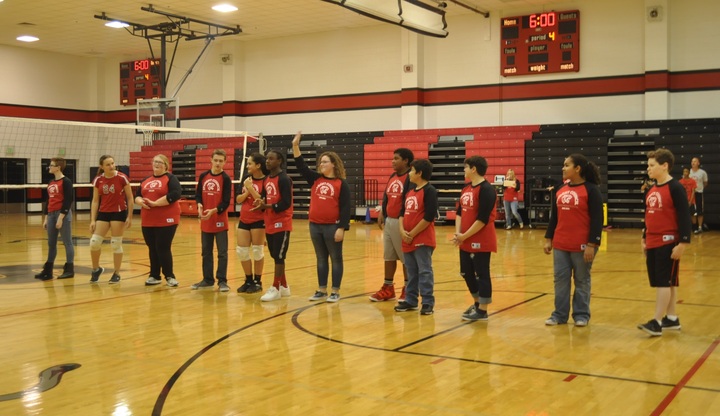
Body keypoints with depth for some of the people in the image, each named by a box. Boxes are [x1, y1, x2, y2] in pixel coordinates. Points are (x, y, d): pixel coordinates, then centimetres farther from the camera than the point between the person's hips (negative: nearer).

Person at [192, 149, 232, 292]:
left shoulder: (226, 179, -7)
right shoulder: (203, 176, 5)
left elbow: (226, 202, -11)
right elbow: (198, 194, 8)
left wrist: (214, 211, -26)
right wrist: (199, 205, -13)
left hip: (220, 221, -4)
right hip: (205, 220, 4)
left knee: (222, 252, -1)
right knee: (206, 252, 12)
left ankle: (222, 281, 6)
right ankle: (207, 279, 23)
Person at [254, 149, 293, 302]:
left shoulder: (284, 179, -12)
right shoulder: (267, 179, 13)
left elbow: (286, 203, -19)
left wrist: (267, 206, -25)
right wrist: (261, 203, -5)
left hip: (281, 224, -8)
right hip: (270, 225, 8)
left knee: (279, 256, -4)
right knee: (276, 256, 13)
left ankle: (275, 289, 2)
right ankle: (284, 286, 23)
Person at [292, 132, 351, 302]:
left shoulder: (341, 184, -6)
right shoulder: (315, 179, 9)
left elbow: (345, 208, -9)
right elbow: (302, 167, 5)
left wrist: (342, 228, -16)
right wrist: (295, 146, -4)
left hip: (332, 227, -6)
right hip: (315, 226, 6)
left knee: (336, 258, 4)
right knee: (321, 259, 12)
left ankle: (335, 292, 10)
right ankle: (322, 290, 20)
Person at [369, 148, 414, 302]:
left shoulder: (410, 178, -13)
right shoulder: (392, 177, 15)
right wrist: (381, 214, 12)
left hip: (401, 222, -9)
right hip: (388, 221, 9)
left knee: (405, 257, 2)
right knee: (388, 256, 13)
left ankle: (407, 289, 12)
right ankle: (388, 288, 23)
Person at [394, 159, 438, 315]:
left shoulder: (429, 191, -11)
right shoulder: (410, 190, 14)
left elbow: (429, 217, -17)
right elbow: (402, 212, 13)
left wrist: (412, 234, -13)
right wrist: (402, 230, -4)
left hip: (423, 240, -8)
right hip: (407, 240, 8)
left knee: (424, 271, -4)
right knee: (411, 272, 15)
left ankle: (428, 303, 2)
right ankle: (411, 301, 23)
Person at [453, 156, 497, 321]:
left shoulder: (486, 189, -16)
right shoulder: (466, 188, 11)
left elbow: (483, 219, -20)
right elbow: (459, 212, 11)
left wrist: (464, 236, -15)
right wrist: (457, 233, -3)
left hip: (481, 242, -9)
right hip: (465, 241, 9)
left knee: (481, 274, 1)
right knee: (466, 273, 16)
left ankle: (482, 310, 11)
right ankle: (477, 303, 34)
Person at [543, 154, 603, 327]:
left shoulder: (591, 190, -8)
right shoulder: (560, 190, 11)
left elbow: (597, 220, -11)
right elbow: (554, 217, 15)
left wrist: (592, 244, -16)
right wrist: (548, 239, 11)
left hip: (582, 246, -6)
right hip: (560, 245, 6)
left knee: (582, 280, 6)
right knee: (560, 279, 8)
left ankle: (581, 315, 17)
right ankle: (560, 314, 17)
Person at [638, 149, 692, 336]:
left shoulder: (675, 188, -11)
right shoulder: (651, 190, 12)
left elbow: (685, 217, -15)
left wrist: (683, 243, -19)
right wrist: (644, 239, 21)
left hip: (668, 243, -8)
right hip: (652, 243, 8)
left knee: (665, 282, -5)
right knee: (662, 282, 12)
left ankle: (657, 322, -5)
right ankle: (671, 318, 21)